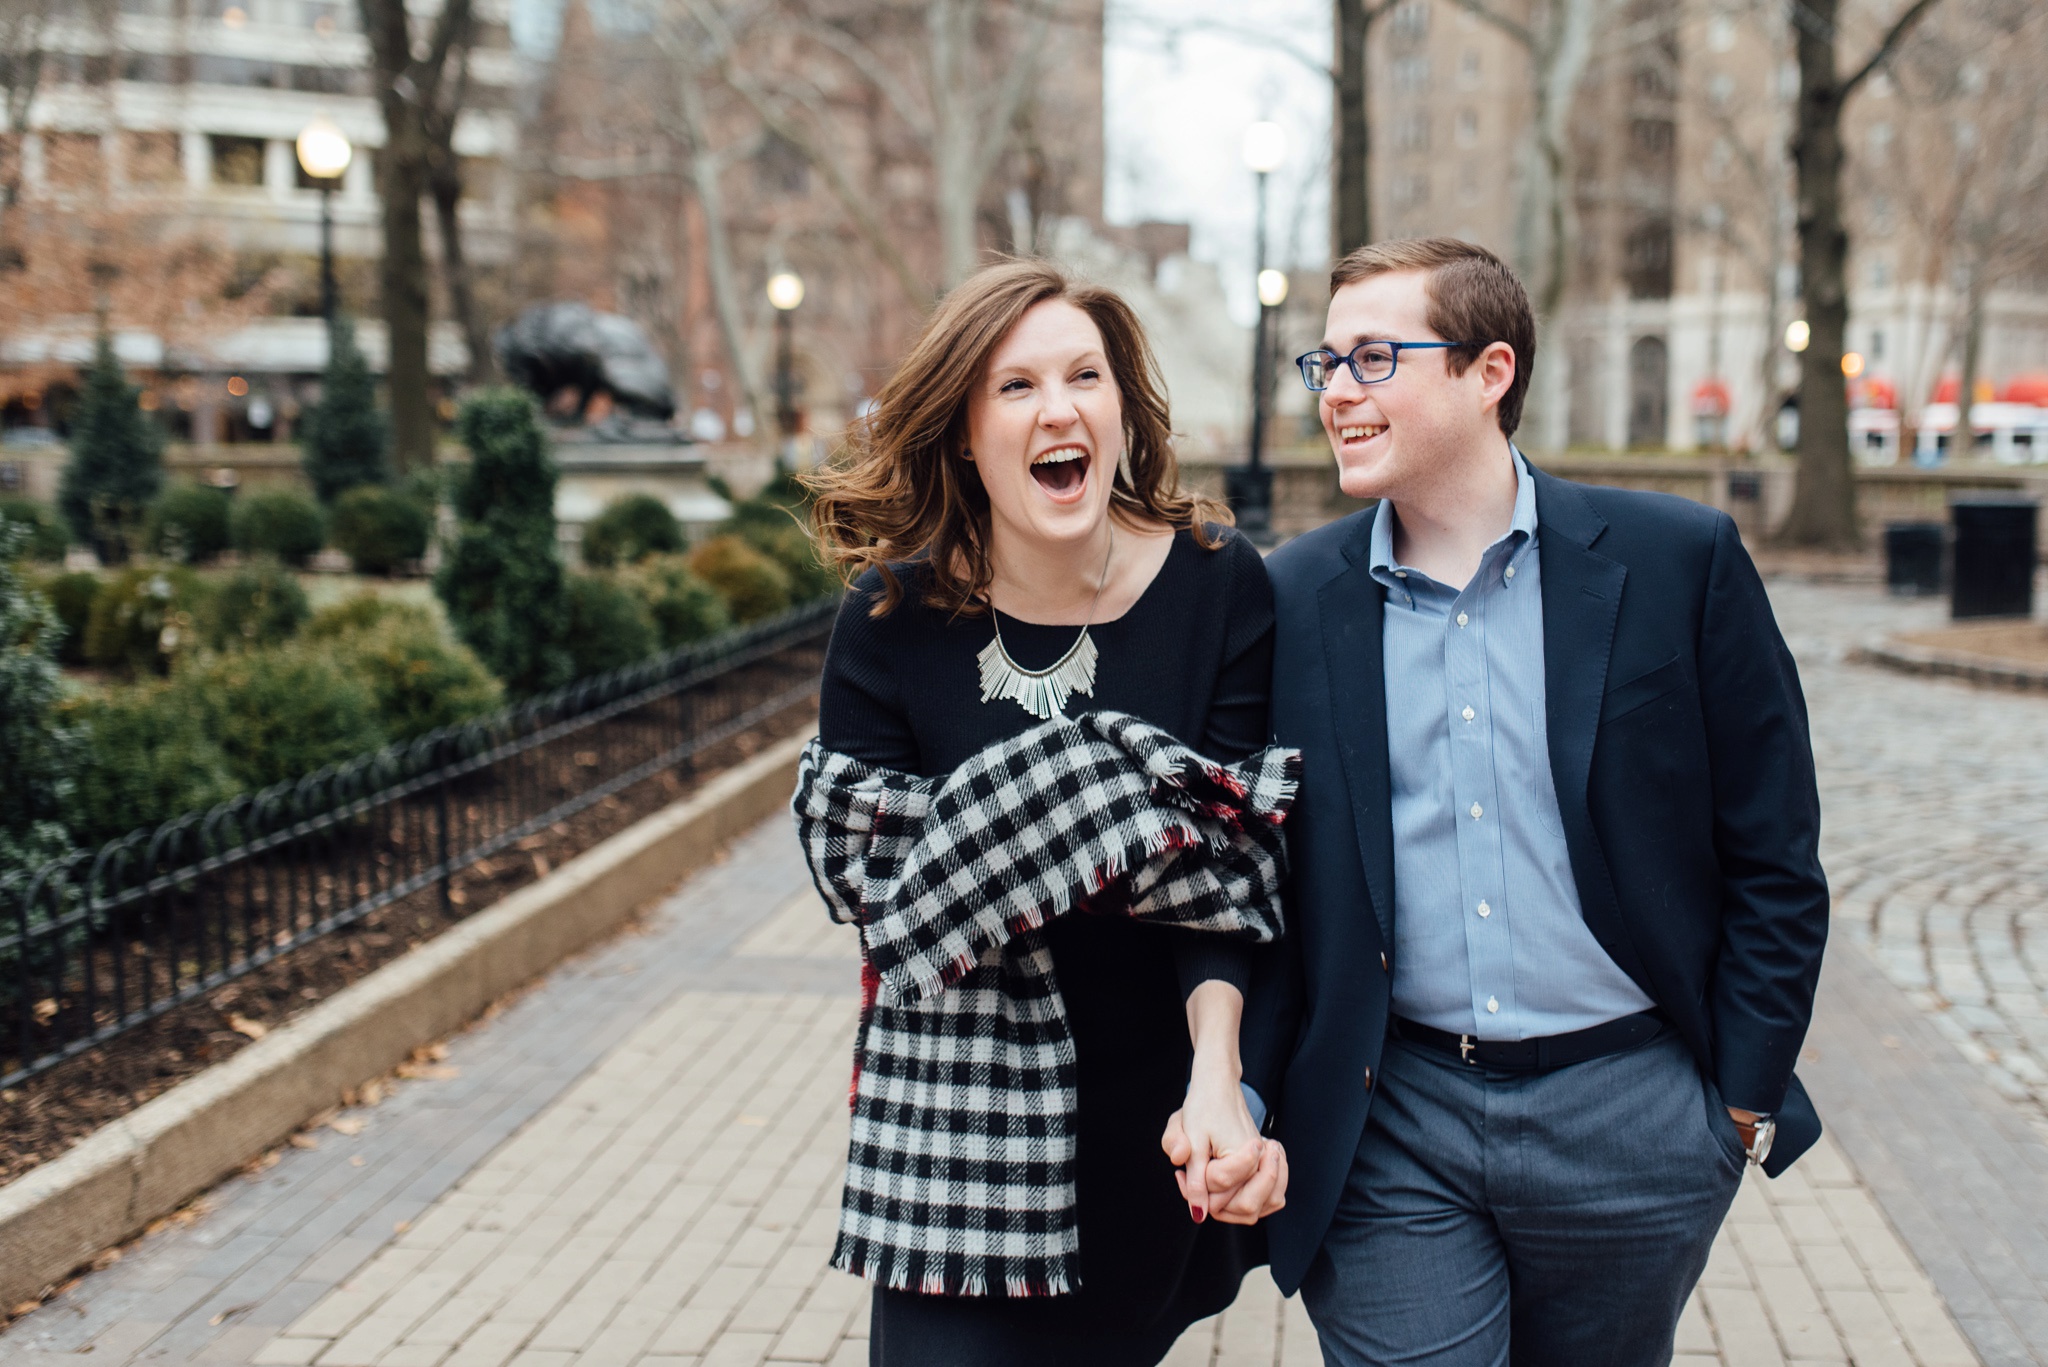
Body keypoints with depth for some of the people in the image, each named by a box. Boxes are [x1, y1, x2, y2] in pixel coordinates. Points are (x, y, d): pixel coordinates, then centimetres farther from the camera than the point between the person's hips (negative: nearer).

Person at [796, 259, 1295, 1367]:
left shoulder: (1219, 587, -8)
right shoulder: (895, 615, -7)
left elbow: (1232, 861, -12)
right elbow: (854, 861, -8)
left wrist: (1219, 1079, -29)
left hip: (1155, 1109, 1)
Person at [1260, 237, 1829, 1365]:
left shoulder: (1678, 561, -5)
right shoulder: (1293, 596, 0)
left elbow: (1774, 857, -1)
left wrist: (1744, 1100, -3)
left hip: (1629, 1112, 0)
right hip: (1391, 1132, 1)